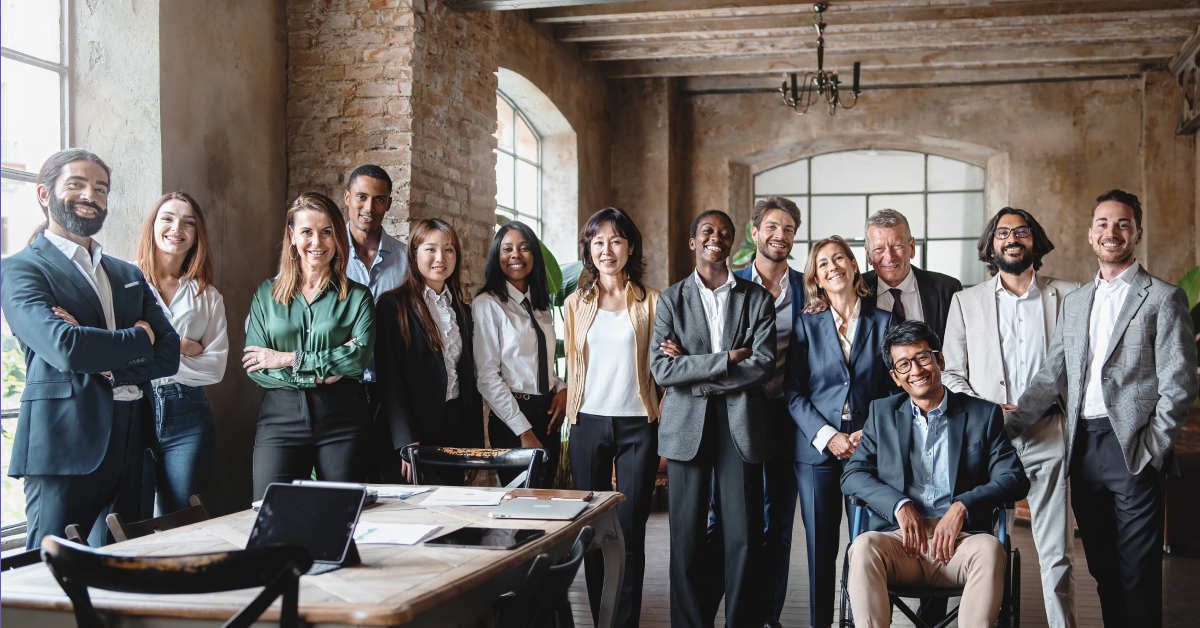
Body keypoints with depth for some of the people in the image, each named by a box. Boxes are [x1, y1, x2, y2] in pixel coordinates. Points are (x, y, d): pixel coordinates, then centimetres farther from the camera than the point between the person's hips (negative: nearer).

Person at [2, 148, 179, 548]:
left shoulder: (128, 275, 20)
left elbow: (169, 355, 9)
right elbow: (65, 348, -17)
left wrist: (100, 357, -7)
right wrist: (138, 338, -2)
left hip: (131, 447, 6)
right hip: (65, 445, -6)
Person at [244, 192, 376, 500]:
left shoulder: (357, 296, 8)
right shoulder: (266, 294, 12)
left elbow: (359, 356, -8)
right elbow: (255, 369, 3)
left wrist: (289, 359, -7)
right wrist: (320, 373, -9)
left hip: (342, 422, 0)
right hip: (281, 420, 1)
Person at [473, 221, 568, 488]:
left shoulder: (541, 305, 15)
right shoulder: (487, 304, -8)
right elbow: (487, 376, -12)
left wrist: (561, 388, 1)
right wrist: (524, 431, -15)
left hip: (548, 416, 7)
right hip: (511, 422, -7)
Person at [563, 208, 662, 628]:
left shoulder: (650, 302, 4)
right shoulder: (576, 304, 11)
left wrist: (665, 428, -3)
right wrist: (566, 420, 11)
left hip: (638, 424, -2)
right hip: (589, 423, 2)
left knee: (630, 533, -3)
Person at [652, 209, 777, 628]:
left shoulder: (758, 299, 7)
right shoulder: (671, 299, 8)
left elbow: (764, 366, -6)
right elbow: (661, 369, -5)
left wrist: (692, 367, -8)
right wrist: (725, 359, -11)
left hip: (741, 425, 0)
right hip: (687, 427, 0)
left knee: (744, 538, 0)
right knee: (687, 536, 2)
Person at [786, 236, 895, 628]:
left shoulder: (883, 323, 6)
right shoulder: (807, 324, 6)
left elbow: (894, 389, 6)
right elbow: (794, 392, 1)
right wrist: (826, 436, -11)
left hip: (869, 447, 0)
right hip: (816, 449, 0)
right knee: (820, 548, 4)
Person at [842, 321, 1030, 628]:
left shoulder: (984, 414, 13)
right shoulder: (882, 413, 18)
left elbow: (1015, 479, 4)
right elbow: (853, 474, 9)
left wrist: (962, 507, -12)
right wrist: (899, 505, -9)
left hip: (959, 540, 0)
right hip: (899, 539, 1)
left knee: (990, 549, -34)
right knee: (864, 546, -32)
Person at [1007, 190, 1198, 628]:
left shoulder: (1163, 298, 0)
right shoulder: (1075, 303, 17)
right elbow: (1051, 378, 14)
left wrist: (1151, 451, -12)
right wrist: (1007, 426, 2)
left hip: (1132, 451, -5)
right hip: (1083, 448, 5)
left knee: (1137, 575, -3)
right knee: (1102, 569, 10)